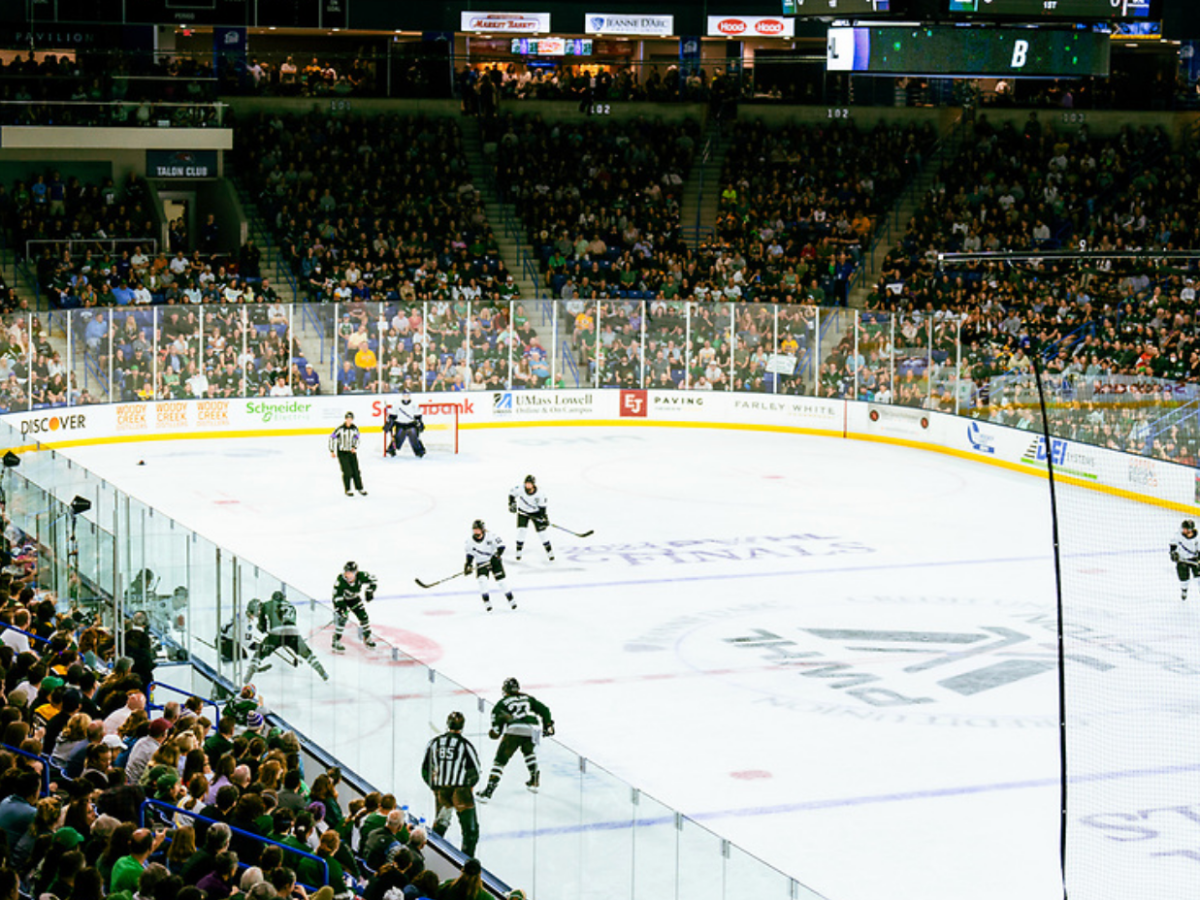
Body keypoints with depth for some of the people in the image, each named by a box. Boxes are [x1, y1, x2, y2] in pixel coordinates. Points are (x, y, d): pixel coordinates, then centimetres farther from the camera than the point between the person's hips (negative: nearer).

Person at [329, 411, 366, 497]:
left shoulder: (355, 428, 0)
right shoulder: (340, 428, -14)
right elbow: (332, 438, -8)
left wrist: (355, 447, -3)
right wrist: (332, 451, -6)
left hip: (351, 451, 4)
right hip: (342, 452, -4)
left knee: (356, 471, 5)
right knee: (347, 472, -7)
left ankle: (360, 488, 18)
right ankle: (347, 490, 6)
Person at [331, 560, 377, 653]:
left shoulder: (361, 576, -28)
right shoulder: (340, 580, -37)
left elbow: (374, 579, -12)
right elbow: (337, 596, -35)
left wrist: (369, 591, -21)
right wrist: (341, 607, -45)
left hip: (354, 598, 4)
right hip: (342, 599, -4)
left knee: (363, 616, 4)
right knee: (342, 618, -20)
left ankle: (367, 637, 26)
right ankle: (336, 641, -15)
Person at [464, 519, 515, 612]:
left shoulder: (491, 536, -18)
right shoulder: (470, 541, -7)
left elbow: (501, 545, -13)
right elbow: (470, 553, 5)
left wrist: (497, 555, -25)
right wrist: (468, 564, -4)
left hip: (494, 561, -2)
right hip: (481, 563, 2)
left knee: (500, 580, -3)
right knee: (482, 580, -20)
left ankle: (511, 600, 14)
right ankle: (487, 602, -11)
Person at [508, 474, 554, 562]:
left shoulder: (539, 495, -25)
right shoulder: (520, 489, -22)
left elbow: (542, 507, -16)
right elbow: (512, 493, -3)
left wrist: (544, 518, -22)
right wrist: (511, 503, -12)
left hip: (535, 513, -1)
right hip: (523, 512, 1)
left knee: (541, 531, -4)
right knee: (521, 530, -11)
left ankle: (549, 551, 11)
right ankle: (518, 552, 4)